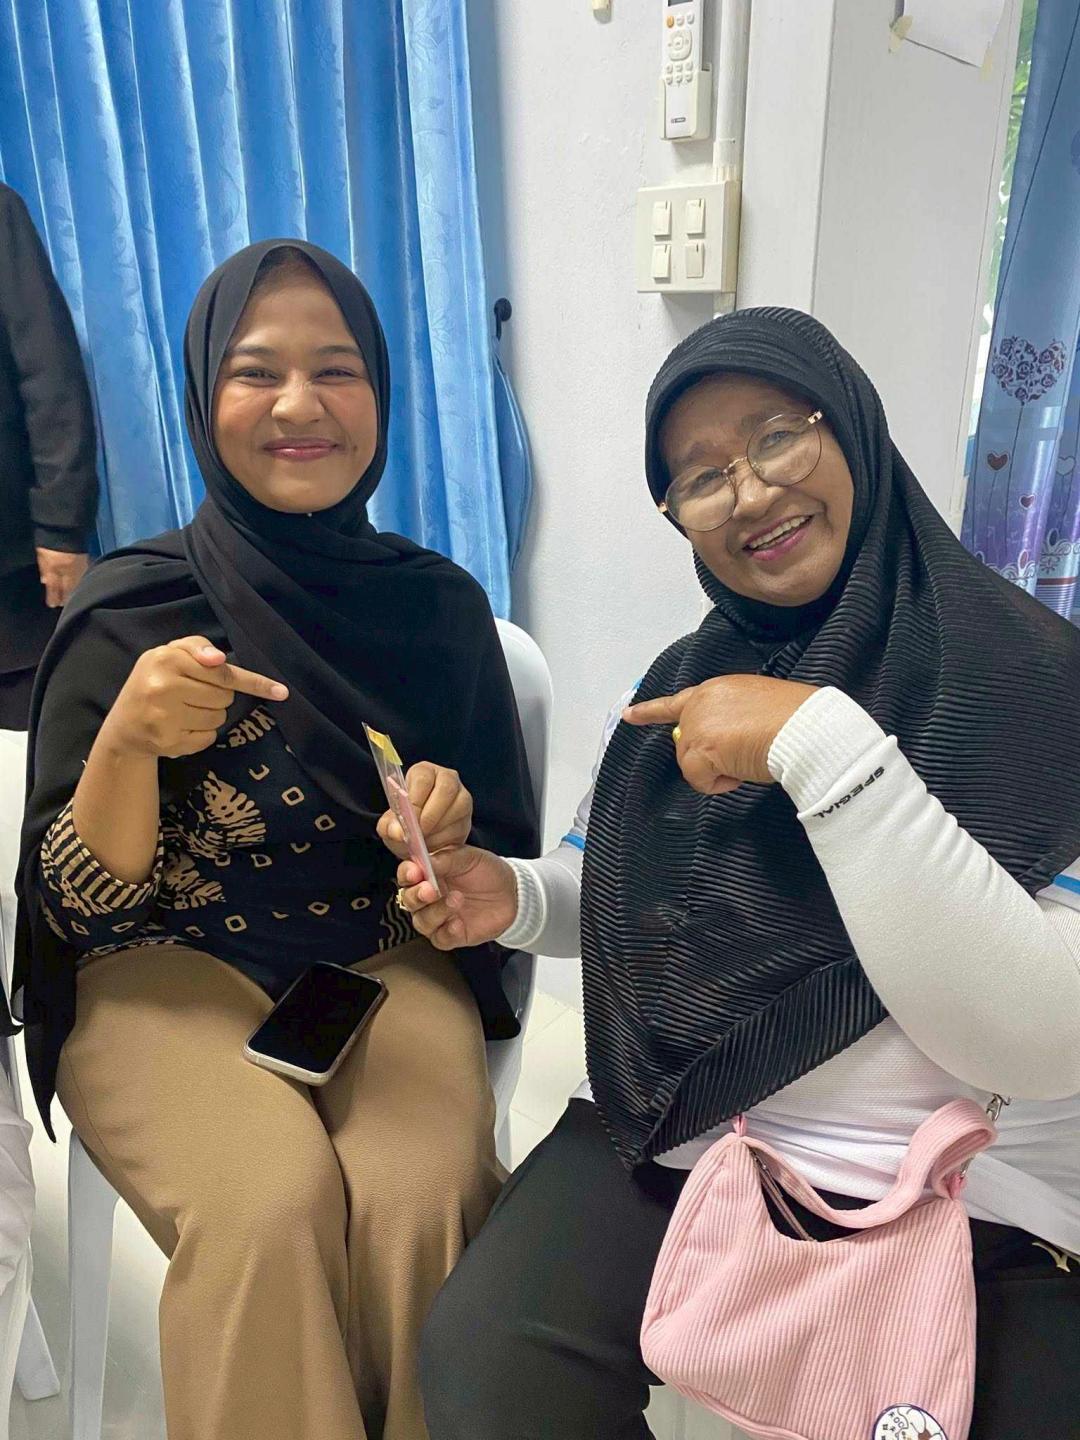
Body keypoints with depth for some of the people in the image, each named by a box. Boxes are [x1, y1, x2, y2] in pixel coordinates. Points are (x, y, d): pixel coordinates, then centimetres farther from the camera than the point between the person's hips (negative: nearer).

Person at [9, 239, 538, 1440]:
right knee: (273, 1203, -28)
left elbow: (501, 868, 6)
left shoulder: (439, 604, -1)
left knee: (420, 1198, -25)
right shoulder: (129, 611, -7)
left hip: (387, 964, 2)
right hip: (174, 974, -1)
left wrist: (450, 832, -17)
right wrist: (125, 741, -25)